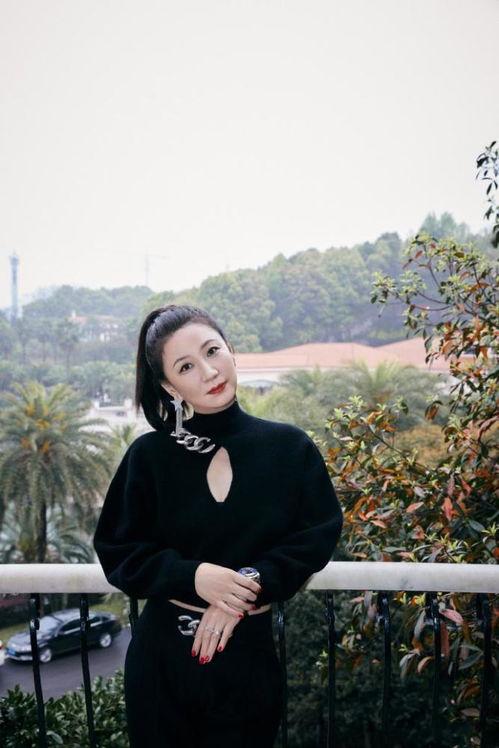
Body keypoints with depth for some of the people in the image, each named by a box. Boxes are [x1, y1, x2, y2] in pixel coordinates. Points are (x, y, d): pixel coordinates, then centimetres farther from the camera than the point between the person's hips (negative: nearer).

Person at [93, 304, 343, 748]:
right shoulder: (149, 455, -6)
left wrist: (248, 585, -18)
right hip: (163, 656, 0)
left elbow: (320, 534, -5)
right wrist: (191, 576, -20)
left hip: (249, 656, 0)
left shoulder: (289, 447, -6)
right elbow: (117, 551, -3)